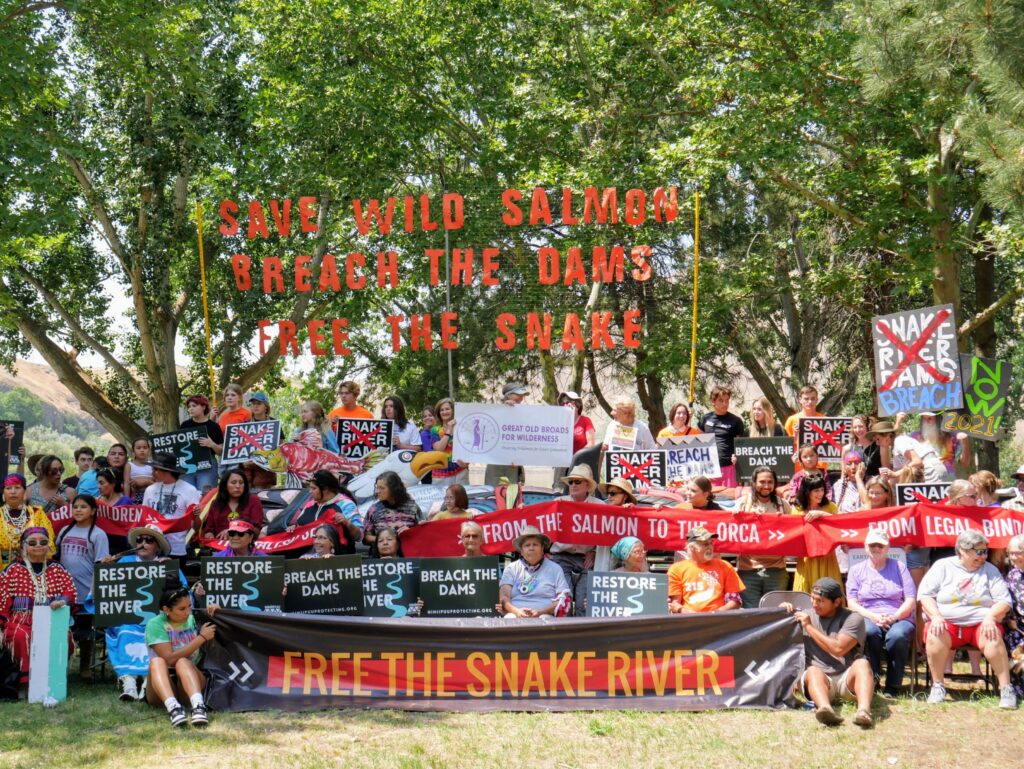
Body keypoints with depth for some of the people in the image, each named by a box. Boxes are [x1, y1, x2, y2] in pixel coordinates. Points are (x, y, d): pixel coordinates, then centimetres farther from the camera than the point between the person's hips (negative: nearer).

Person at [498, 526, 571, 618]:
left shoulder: (555, 568, 13)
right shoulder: (511, 568, 17)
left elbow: (563, 600, 3)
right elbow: (504, 597, 4)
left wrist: (540, 612, -14)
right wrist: (516, 611, -18)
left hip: (545, 615, -1)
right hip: (516, 615, 1)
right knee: (510, 618, -33)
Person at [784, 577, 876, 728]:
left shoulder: (853, 618, 2)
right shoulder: (806, 616, 16)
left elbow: (839, 649, -12)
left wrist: (809, 627, -6)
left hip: (848, 679, -1)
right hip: (820, 679, 1)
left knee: (861, 663, -31)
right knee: (813, 671, -32)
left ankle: (863, 710, -56)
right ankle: (825, 709, -64)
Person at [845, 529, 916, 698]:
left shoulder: (899, 567, 14)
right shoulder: (856, 570, 15)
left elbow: (911, 601, 5)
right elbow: (852, 603, 4)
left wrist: (894, 617, -13)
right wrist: (873, 617, -13)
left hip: (899, 619, 0)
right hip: (868, 618, 0)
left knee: (897, 635, -36)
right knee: (869, 631, -37)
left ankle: (892, 687, -23)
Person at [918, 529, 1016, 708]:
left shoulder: (990, 570, 11)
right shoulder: (943, 566, 8)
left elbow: (1004, 601, 5)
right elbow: (925, 594, 3)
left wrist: (990, 617, -15)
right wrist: (936, 616, -14)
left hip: (981, 624, 1)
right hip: (947, 623, -1)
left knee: (992, 638, -33)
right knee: (934, 636, -33)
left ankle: (1005, 688, -29)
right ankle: (938, 686, -20)